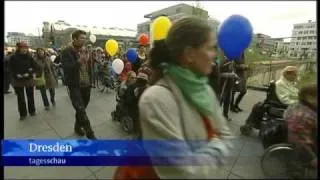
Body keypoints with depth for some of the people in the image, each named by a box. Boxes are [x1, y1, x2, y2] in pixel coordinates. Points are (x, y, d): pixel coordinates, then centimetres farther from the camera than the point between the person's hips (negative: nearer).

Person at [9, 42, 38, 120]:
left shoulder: (29, 57, 0)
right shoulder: (13, 57, -4)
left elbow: (35, 67, 0)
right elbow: (11, 68, -1)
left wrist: (29, 73, -14)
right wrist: (17, 75, -17)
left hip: (29, 79, 1)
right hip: (18, 81, -1)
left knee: (30, 96, 10)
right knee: (20, 98, 4)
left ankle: (32, 111, 25)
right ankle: (23, 114, 14)